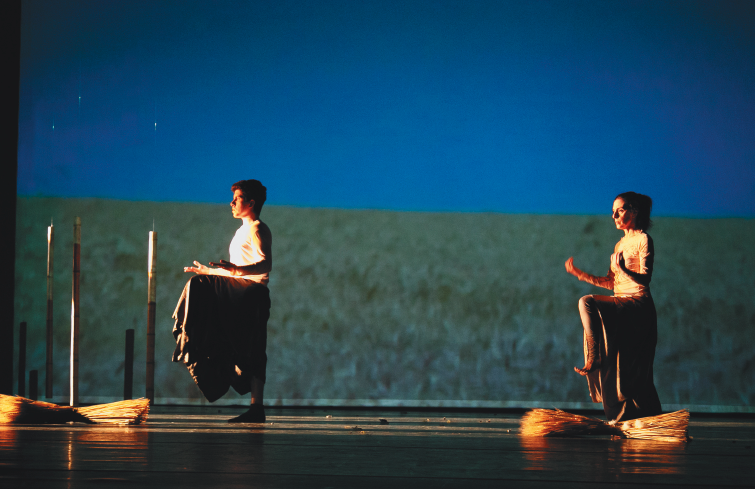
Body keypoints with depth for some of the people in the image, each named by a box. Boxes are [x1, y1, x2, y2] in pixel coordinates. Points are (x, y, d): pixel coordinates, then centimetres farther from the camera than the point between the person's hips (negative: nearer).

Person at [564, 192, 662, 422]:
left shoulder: (643, 239, -5)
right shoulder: (620, 244, 21)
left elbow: (645, 278, -16)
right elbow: (610, 282, 19)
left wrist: (624, 269, -34)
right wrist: (579, 273, 14)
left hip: (638, 304, -8)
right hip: (622, 306, 8)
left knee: (587, 303, -25)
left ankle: (594, 358, -22)